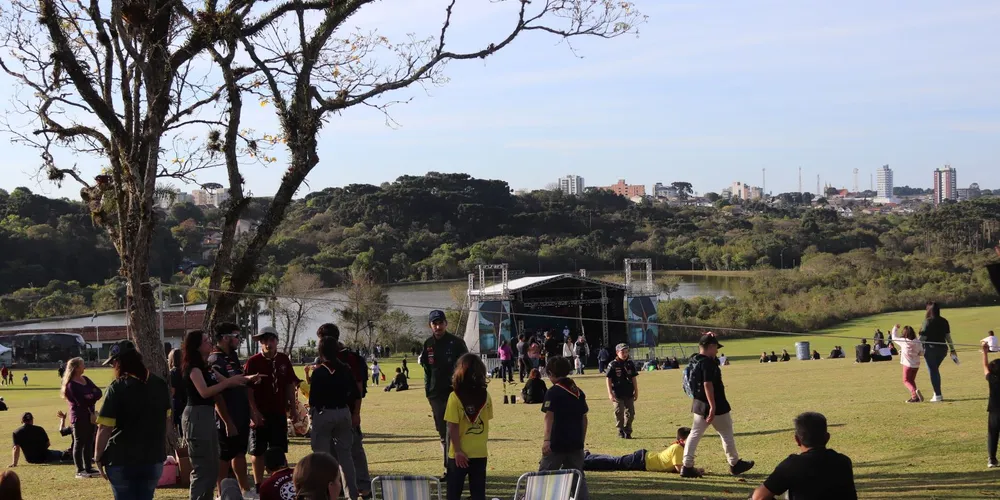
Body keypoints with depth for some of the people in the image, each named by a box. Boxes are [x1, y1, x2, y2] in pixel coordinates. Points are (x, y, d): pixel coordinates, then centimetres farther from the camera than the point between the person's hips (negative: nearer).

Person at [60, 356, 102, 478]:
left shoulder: (85, 380, 11)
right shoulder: (71, 385, -14)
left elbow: (99, 392, 3)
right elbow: (83, 402, -20)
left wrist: (92, 397, -14)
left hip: (90, 415, 8)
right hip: (79, 417, -8)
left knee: (89, 443, 11)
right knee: (79, 443, -1)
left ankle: (88, 468, 17)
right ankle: (80, 470, 4)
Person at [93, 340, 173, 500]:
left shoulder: (117, 388, -15)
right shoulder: (160, 384, 5)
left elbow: (104, 428, -18)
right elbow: (166, 418, 17)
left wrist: (98, 457, -8)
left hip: (122, 461, -5)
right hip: (153, 459, 5)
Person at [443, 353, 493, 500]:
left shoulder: (455, 397, -13)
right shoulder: (485, 396, -3)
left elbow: (453, 427, -15)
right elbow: (486, 422, 2)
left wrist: (457, 450, -11)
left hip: (460, 454, -3)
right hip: (480, 453, 3)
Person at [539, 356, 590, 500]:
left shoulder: (553, 393, -8)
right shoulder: (579, 392, 10)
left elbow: (549, 417, -18)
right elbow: (584, 418, 14)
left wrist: (547, 439, -24)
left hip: (557, 443, -6)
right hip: (576, 443, 6)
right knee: (578, 476, 10)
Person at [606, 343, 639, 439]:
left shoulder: (630, 364, 5)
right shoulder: (613, 365, -6)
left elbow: (634, 379, 11)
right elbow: (609, 379, -5)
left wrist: (636, 392, 10)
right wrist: (610, 393, -11)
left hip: (629, 393, 3)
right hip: (617, 393, -3)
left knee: (630, 412, 3)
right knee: (619, 413, -2)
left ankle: (627, 431, 13)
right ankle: (620, 430, 12)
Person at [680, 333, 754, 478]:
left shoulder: (694, 360, 8)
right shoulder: (708, 363, -19)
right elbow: (707, 385, -26)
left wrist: (708, 338, 16)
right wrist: (713, 407, -27)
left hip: (698, 403, 8)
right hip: (716, 405, -8)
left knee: (695, 434, 8)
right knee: (727, 434, 8)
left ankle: (687, 466, 2)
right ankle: (735, 464, 20)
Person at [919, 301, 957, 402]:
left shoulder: (927, 321, -12)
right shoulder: (944, 321, 5)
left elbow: (923, 337, -13)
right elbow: (948, 336, 8)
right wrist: (952, 349, 15)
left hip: (930, 348, -6)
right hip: (942, 348, 6)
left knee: (933, 371, 2)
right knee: (935, 370, 19)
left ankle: (938, 395, 0)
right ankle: (937, 393, 18)